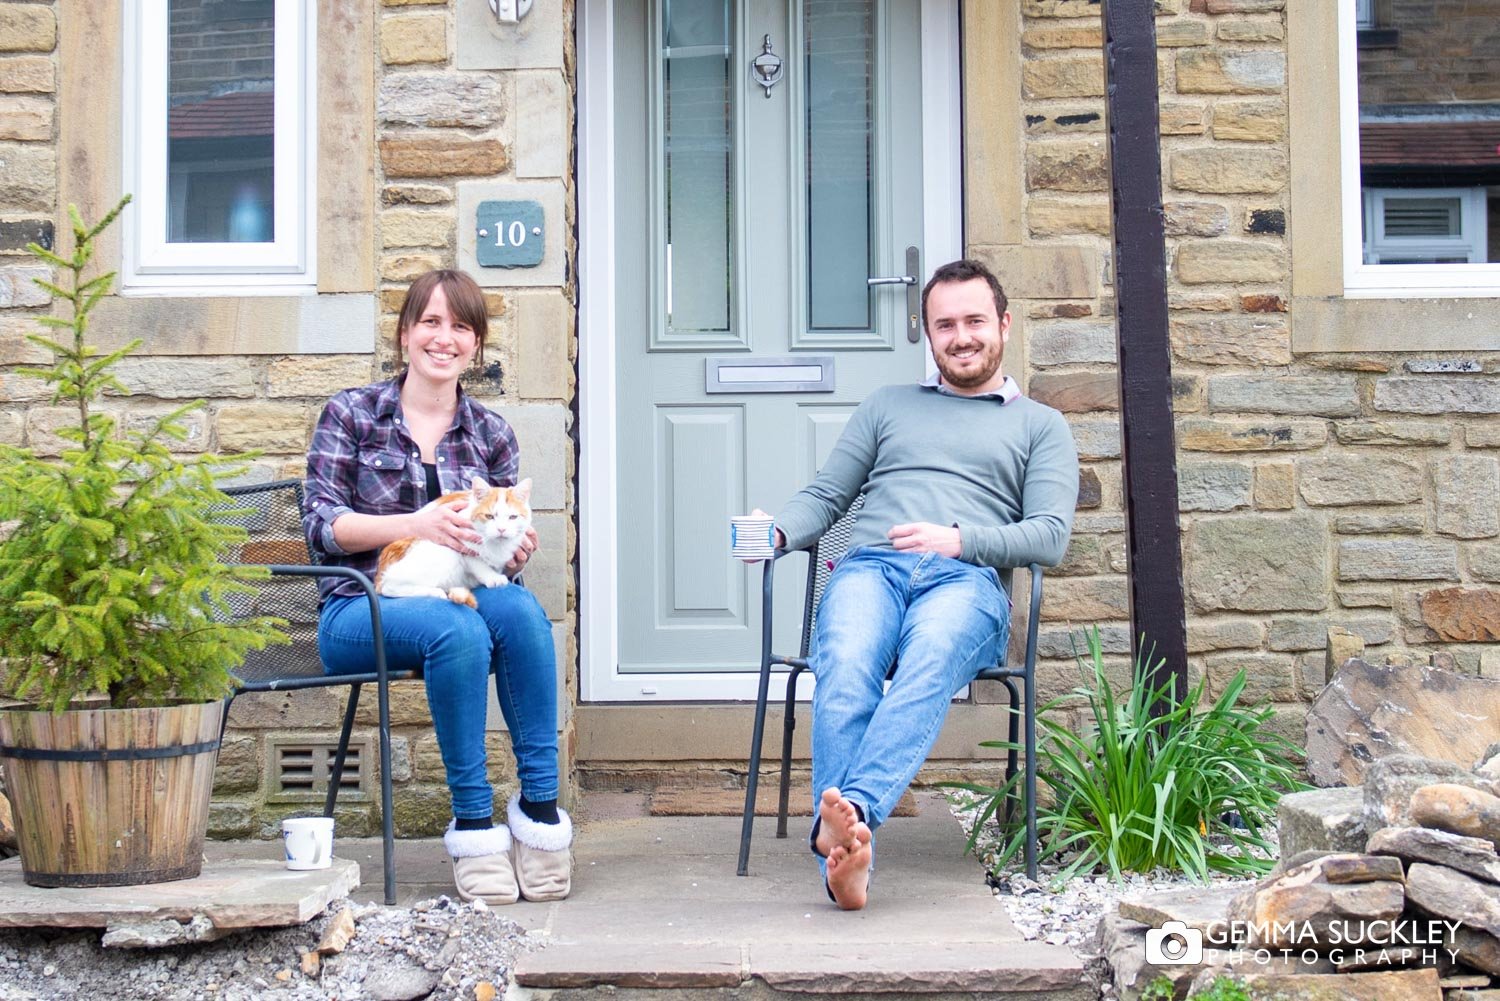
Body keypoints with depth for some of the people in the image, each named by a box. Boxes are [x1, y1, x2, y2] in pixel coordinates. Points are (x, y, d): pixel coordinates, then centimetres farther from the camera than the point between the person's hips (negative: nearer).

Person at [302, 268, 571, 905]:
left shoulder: (491, 435, 15)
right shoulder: (351, 415, 6)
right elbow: (321, 526, -4)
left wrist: (516, 552, -9)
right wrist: (415, 524, -19)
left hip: (463, 600, 3)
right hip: (358, 613, -3)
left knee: (520, 609, -32)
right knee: (458, 629, -36)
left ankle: (540, 808, -30)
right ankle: (473, 823, -29)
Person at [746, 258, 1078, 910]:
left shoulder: (1040, 425, 25)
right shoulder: (887, 406, 34)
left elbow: (1050, 535, 10)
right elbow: (825, 496, 26)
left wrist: (959, 539, -7)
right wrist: (778, 531, 3)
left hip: (967, 581, -1)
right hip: (871, 568, 2)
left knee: (930, 663, -40)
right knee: (846, 673, -35)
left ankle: (852, 809, -59)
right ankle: (847, 861, -50)